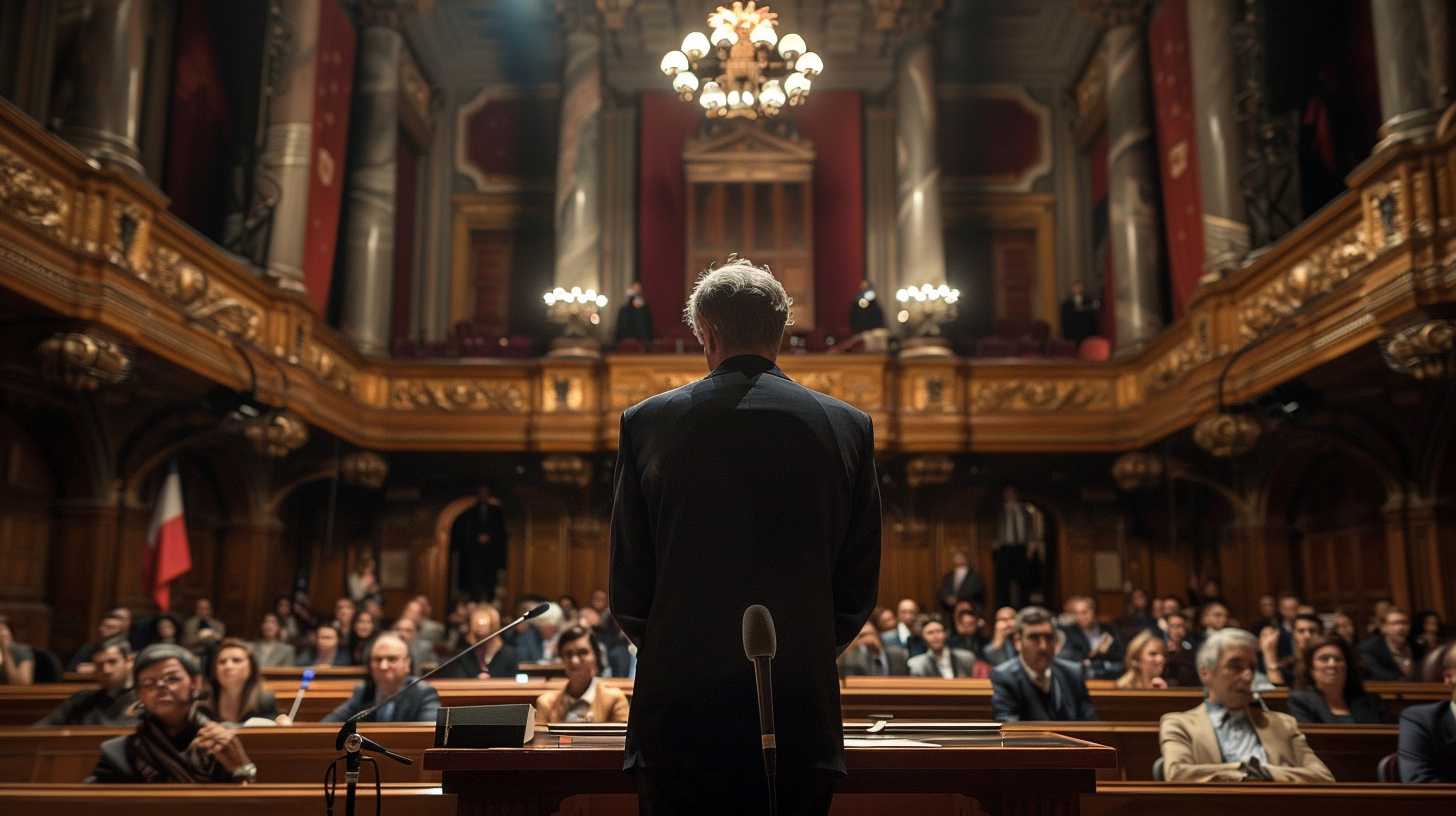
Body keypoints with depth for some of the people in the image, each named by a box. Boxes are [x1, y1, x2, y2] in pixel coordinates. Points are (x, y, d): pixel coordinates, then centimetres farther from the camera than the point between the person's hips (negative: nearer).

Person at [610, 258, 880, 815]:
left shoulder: (648, 422, -2)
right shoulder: (847, 426, 1)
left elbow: (627, 585, 1)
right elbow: (860, 586, 5)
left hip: (680, 701, -1)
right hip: (801, 705, 1)